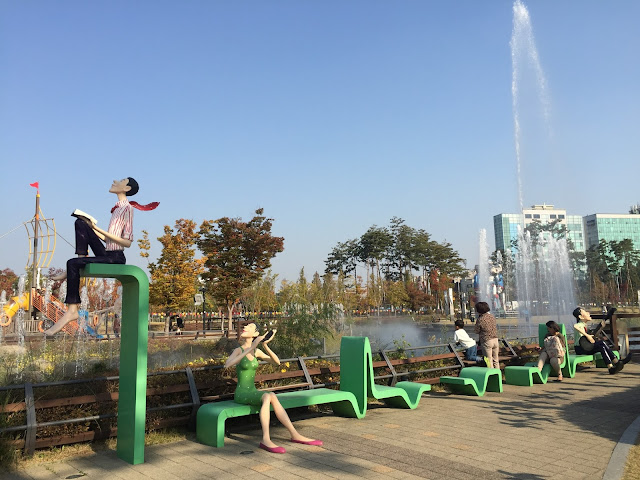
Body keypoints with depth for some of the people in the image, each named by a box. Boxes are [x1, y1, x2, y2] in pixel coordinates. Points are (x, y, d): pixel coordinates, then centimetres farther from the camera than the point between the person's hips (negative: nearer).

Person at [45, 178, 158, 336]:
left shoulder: (127, 208, -10)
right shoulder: (118, 208, 17)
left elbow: (127, 242, -18)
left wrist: (100, 230, -18)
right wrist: (94, 228, 9)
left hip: (116, 258, -9)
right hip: (106, 254, 9)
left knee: (73, 263, -24)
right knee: (81, 223, 11)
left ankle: (72, 310, -22)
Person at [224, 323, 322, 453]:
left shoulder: (256, 351, 9)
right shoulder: (238, 350, -6)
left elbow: (276, 362, 4)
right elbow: (227, 364, -28)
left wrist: (265, 346, -13)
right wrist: (250, 348, -31)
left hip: (253, 392, 5)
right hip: (241, 393, -5)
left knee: (272, 397, -26)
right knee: (268, 396, -31)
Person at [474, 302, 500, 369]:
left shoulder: (480, 320, -14)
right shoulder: (492, 317, 3)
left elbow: (477, 331, -3)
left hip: (487, 341, -6)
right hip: (495, 339, 6)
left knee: (489, 360, 3)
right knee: (496, 360, 17)